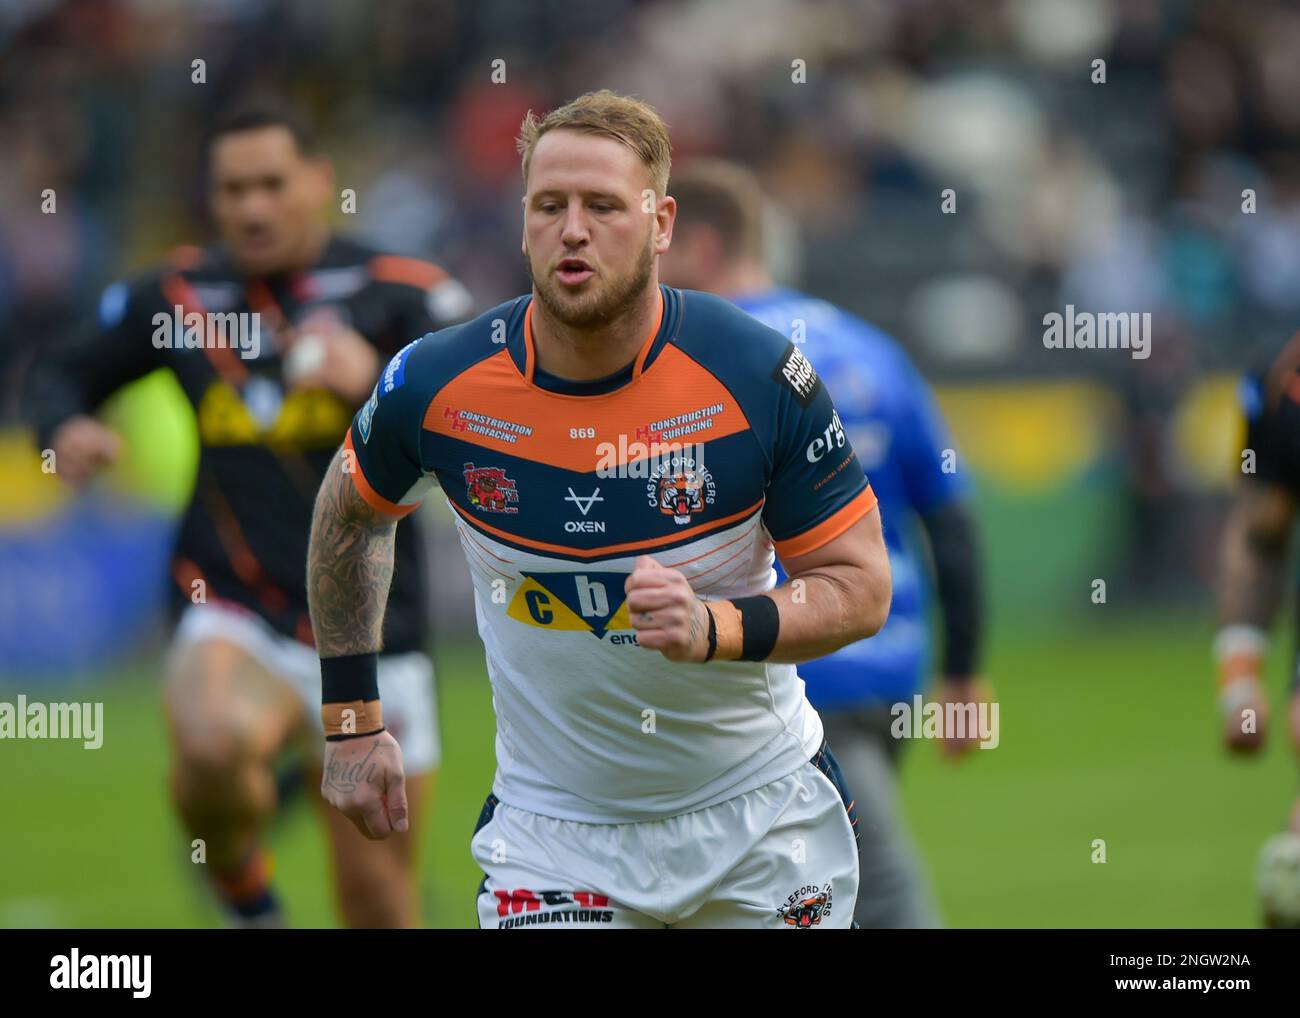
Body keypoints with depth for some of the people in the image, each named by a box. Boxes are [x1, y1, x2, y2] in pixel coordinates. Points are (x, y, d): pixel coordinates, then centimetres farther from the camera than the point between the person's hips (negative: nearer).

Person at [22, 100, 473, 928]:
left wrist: (374, 379, -30)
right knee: (211, 745, -34)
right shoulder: (177, 298, 5)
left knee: (378, 899, 5)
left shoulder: (398, 293, -2)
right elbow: (64, 373, 19)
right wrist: (65, 429, -4)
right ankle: (238, 873, -2)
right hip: (236, 619, 0)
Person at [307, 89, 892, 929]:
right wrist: (351, 723, 11)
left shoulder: (755, 377, -16)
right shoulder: (438, 387, -12)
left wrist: (714, 629, -27)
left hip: (761, 819, 0)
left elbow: (862, 586, -9)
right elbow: (349, 514, 10)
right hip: (551, 824, 0)